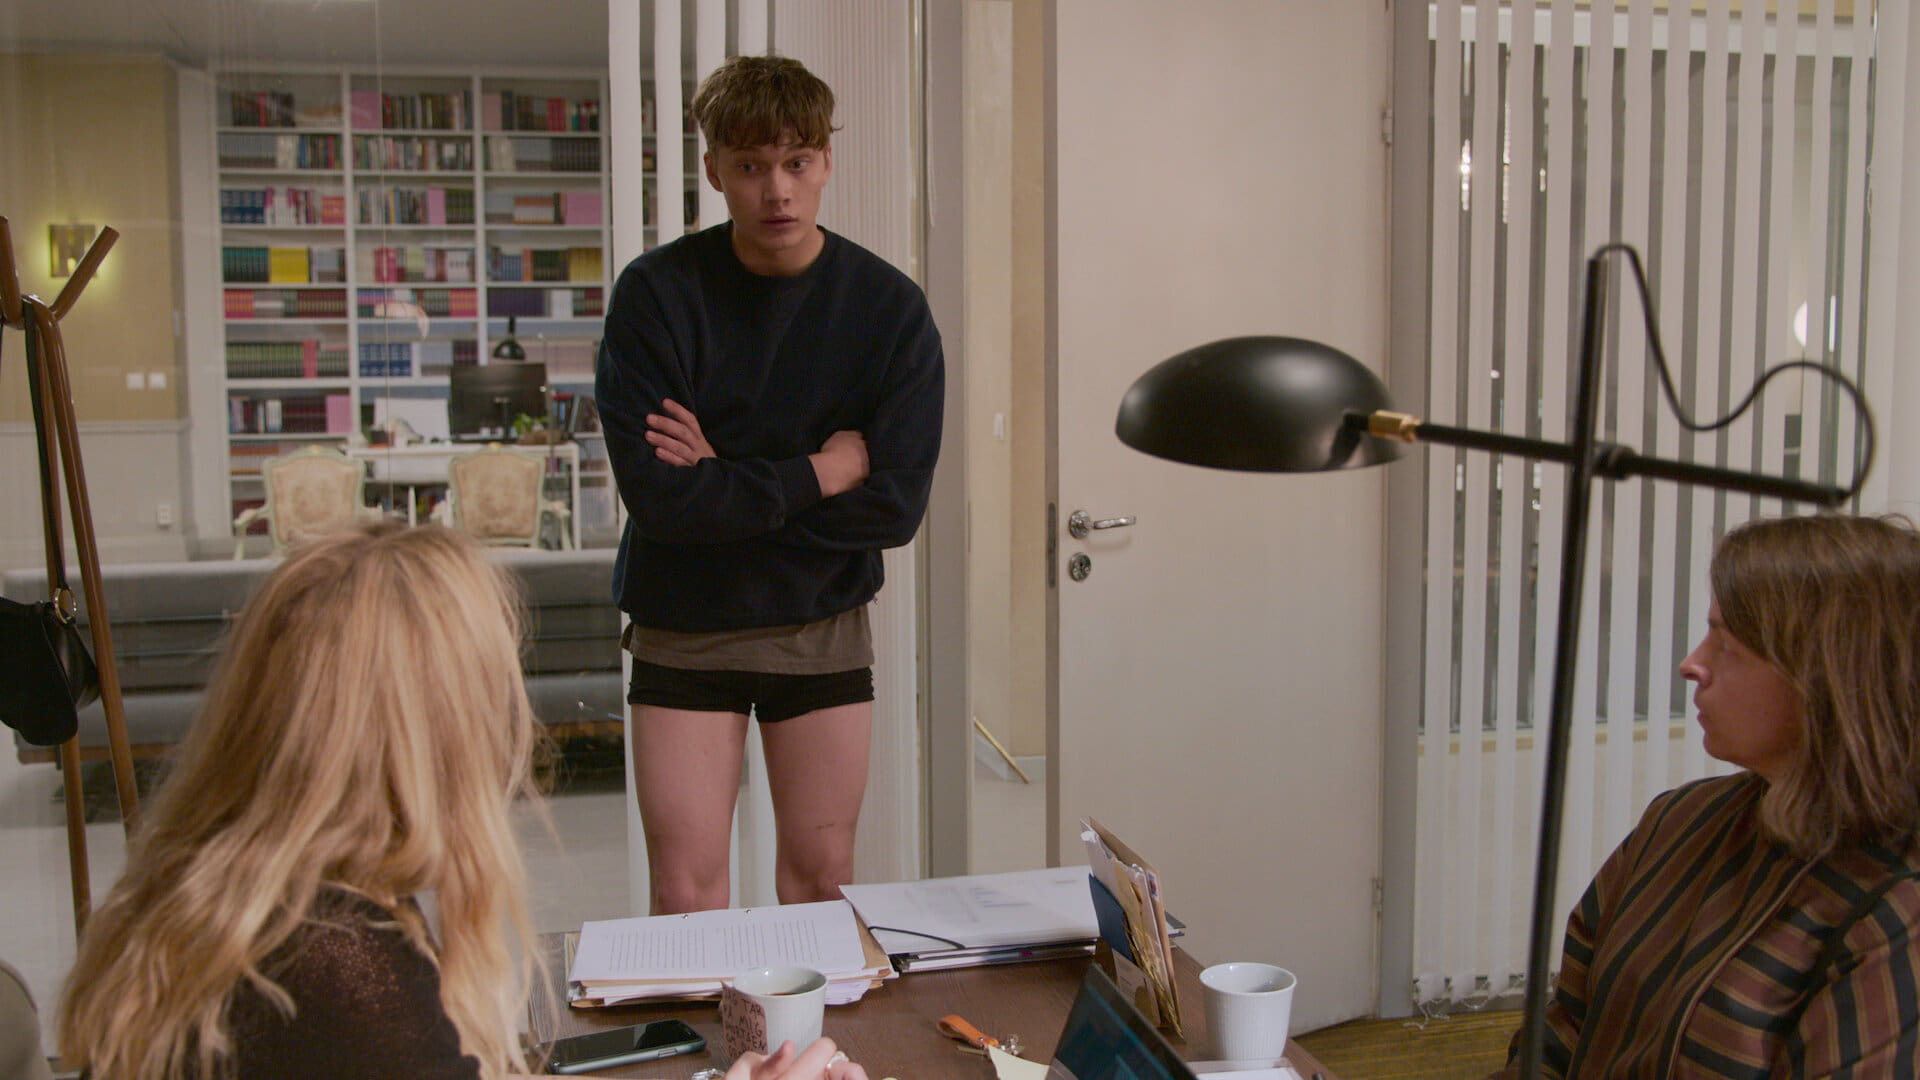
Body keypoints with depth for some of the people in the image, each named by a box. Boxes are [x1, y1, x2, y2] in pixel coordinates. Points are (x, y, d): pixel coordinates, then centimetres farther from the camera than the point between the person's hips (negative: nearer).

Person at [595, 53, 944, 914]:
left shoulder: (888, 307, -7)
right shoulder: (657, 294, -11)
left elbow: (895, 506, -13)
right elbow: (658, 495, -19)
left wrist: (726, 484, -15)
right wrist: (819, 473, -15)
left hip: (823, 623, 2)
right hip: (683, 625, -1)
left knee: (821, 877, 10)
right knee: (686, 891, 0)